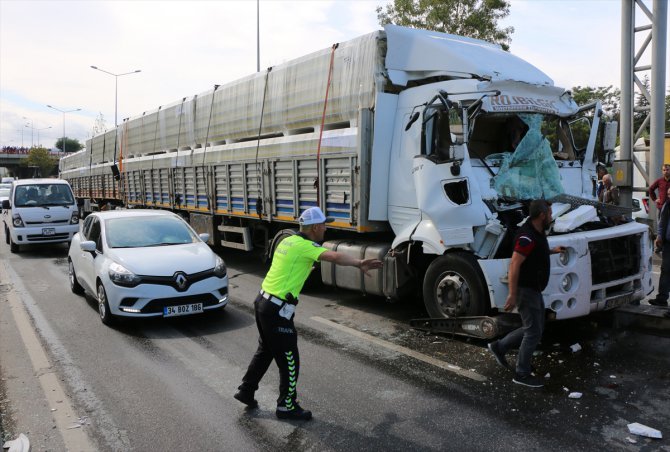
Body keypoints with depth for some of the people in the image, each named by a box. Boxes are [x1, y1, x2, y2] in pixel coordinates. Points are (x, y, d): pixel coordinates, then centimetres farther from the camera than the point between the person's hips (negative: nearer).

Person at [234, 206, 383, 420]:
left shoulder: (288, 241, 10)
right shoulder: (305, 246, -16)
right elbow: (336, 257, -32)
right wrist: (360, 263, -29)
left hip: (263, 301, 9)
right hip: (277, 310, -9)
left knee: (265, 350, 25)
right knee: (289, 361, 4)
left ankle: (246, 391, 37)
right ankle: (286, 407, 18)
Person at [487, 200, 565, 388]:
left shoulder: (537, 233, 8)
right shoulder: (527, 236, -23)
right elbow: (514, 266, -27)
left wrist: (552, 251, 23)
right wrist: (512, 295, -28)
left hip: (534, 290, 10)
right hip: (526, 290, -10)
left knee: (535, 328, 18)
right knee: (533, 332, -1)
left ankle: (499, 347, 25)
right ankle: (522, 374, 10)